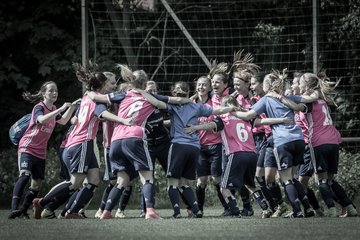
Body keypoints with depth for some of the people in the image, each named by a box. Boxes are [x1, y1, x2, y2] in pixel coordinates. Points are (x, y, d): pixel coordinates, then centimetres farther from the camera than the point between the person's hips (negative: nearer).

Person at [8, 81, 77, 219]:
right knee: (25, 175, -28)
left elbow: (63, 121, 28)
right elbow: (42, 120, -35)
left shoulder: (53, 109, 11)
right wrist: (60, 109, -37)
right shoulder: (39, 108, -13)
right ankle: (14, 209, -37)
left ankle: (23, 211, 14)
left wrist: (71, 108, 11)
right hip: (27, 148, -8)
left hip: (40, 152, 9)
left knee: (37, 184, 5)